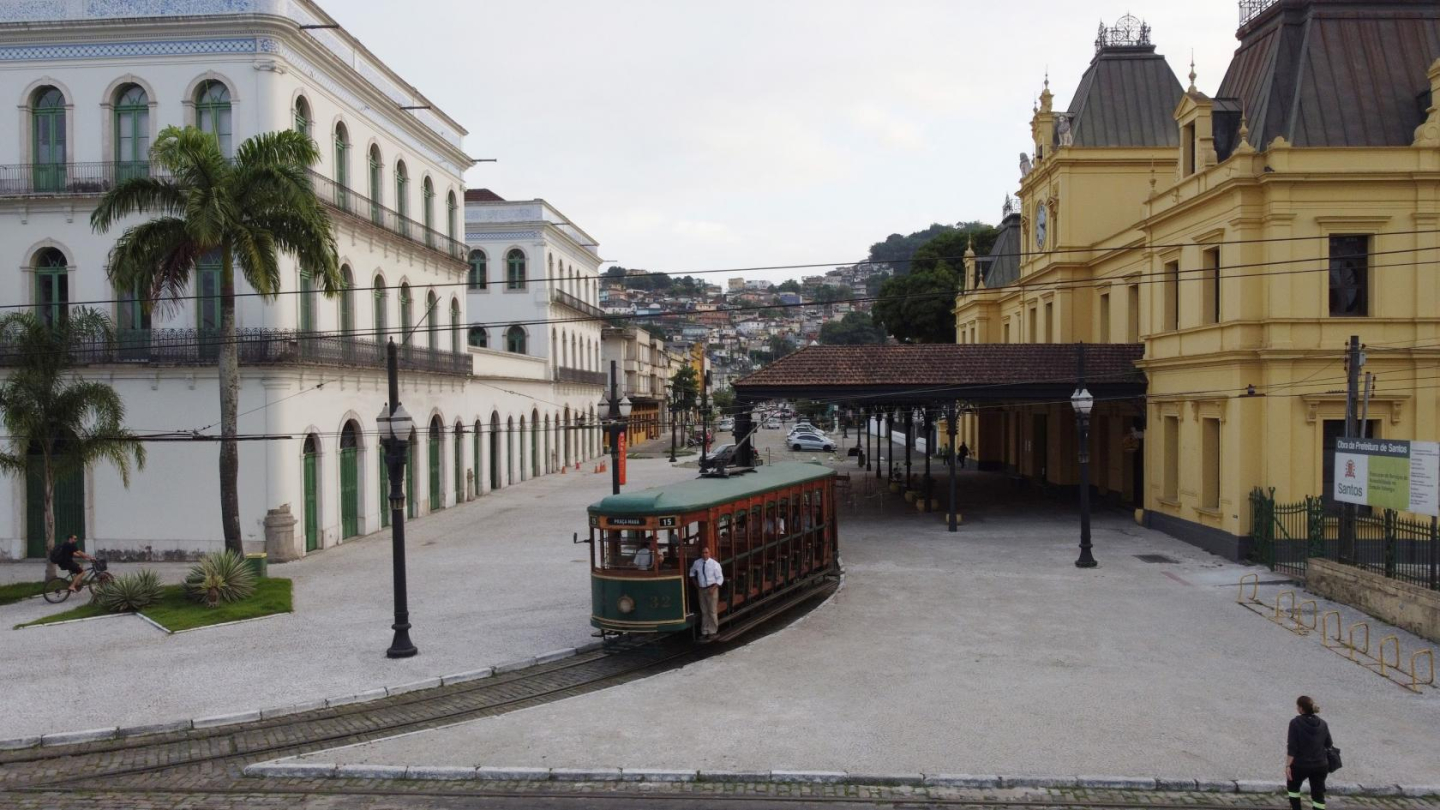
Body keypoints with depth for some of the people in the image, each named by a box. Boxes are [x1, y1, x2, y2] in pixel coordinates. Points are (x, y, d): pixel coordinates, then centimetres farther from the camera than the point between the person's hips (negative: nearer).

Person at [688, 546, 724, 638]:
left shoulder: (714, 563, -11)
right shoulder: (697, 563, 0)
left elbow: (720, 578, -10)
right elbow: (692, 572, 22)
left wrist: (713, 588, -19)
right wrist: (695, 584, 14)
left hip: (712, 589, -4)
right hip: (701, 589, 4)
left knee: (712, 611, 0)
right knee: (704, 611, 12)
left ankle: (712, 631, 11)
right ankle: (704, 632, 20)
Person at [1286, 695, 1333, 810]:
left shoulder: (1295, 723, -14)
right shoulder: (1322, 724, 2)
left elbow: (1292, 747, -17)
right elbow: (1328, 744, 12)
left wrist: (1288, 765, -15)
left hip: (1300, 765, -4)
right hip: (1321, 765, 4)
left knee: (1292, 786, 22)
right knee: (1318, 794, 11)